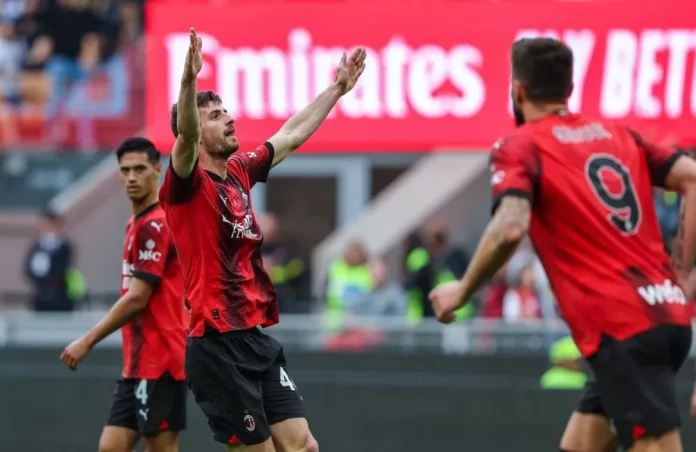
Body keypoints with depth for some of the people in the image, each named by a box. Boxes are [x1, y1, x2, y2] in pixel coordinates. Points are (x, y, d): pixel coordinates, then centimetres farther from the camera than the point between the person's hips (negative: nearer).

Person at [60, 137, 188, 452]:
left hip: (159, 363, -9)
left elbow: (136, 298, -17)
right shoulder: (136, 224, 17)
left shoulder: (154, 225, -13)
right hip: (139, 364, 9)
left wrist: (88, 341, -13)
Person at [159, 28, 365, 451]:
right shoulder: (188, 183, -8)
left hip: (260, 340, 8)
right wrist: (189, 80, -46)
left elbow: (293, 134, 27)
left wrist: (339, 87, 31)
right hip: (219, 347, -8)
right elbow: (185, 136, -29)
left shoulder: (240, 171, 14)